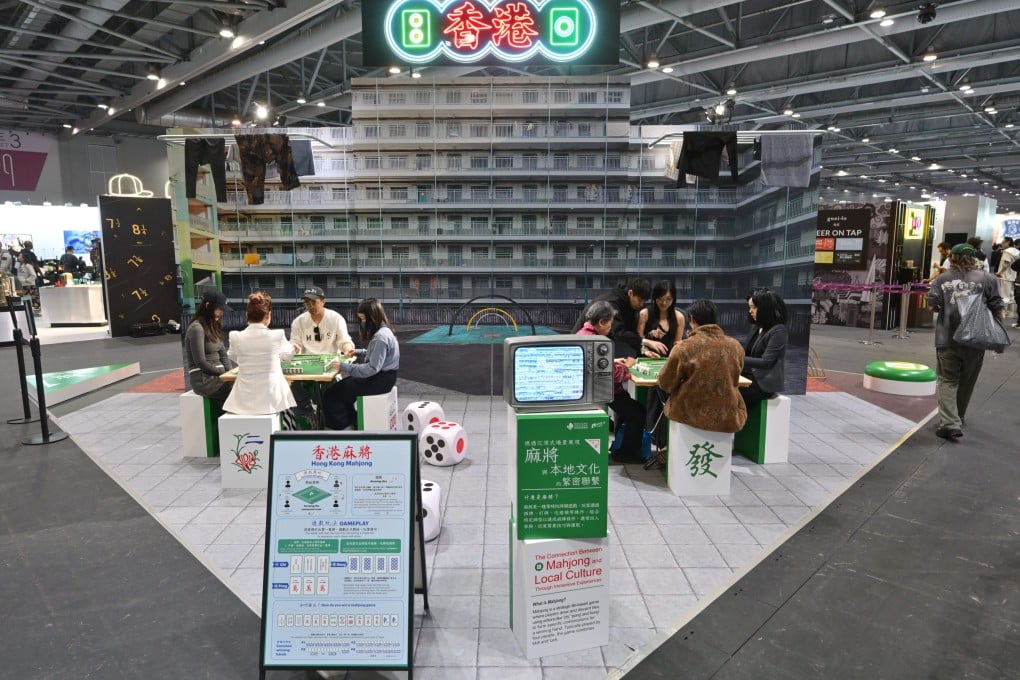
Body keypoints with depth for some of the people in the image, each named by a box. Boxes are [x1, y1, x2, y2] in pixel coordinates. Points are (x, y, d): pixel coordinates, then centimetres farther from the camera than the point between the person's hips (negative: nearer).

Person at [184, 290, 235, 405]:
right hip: (203, 379, -8)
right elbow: (200, 362, -14)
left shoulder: (213, 326, 16)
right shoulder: (196, 328, -10)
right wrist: (224, 374, -11)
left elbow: (223, 355, 15)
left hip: (216, 375, 8)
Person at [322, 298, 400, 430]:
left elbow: (372, 369, -26)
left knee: (332, 394, -6)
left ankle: (341, 428, 12)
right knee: (342, 386, 17)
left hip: (380, 380, -10)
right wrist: (357, 352, 9)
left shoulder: (380, 338, -23)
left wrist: (345, 367, -24)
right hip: (381, 375, 10)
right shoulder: (382, 331, 8)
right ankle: (352, 424, 22)